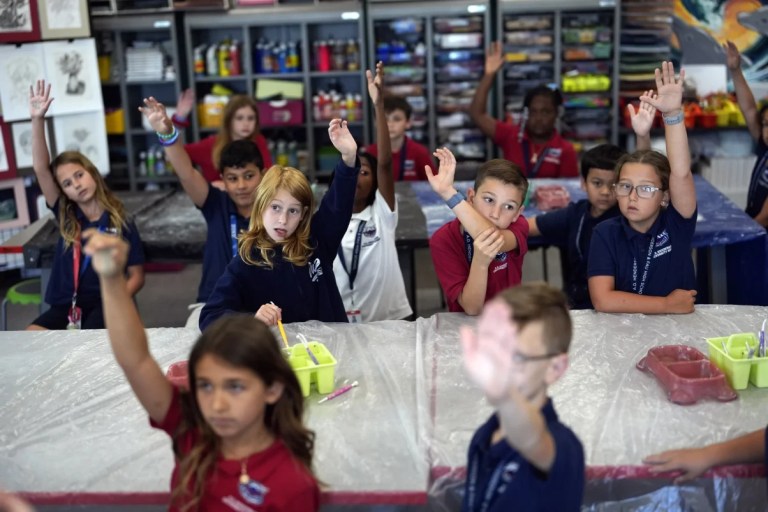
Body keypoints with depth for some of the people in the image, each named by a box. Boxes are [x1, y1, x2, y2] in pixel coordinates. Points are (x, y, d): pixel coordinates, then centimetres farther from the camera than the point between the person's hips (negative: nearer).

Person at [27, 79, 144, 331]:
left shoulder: (122, 224, -1)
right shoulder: (65, 218, 6)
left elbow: (136, 277, 2)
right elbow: (40, 169, -4)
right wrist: (38, 120, -14)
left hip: (104, 305, -3)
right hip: (65, 306, 3)